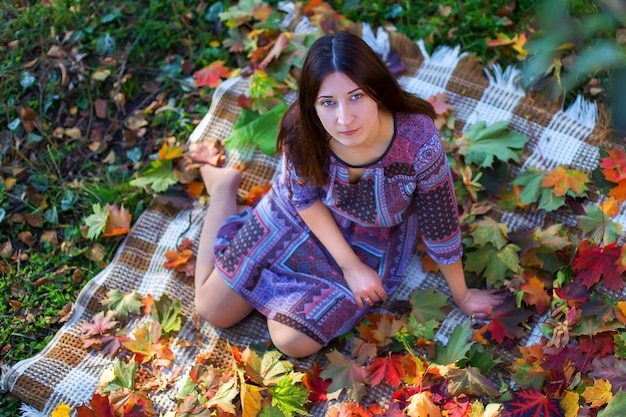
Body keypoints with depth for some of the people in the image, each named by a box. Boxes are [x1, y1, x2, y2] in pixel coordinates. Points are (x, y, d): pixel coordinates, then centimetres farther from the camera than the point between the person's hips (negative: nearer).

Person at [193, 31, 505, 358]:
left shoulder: (419, 142, -38)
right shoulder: (300, 129, -32)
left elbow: (441, 227, -21)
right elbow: (305, 196, -12)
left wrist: (461, 296, -7)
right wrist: (349, 265, -16)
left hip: (371, 242, 0)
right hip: (299, 217, 1)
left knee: (293, 341, -10)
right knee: (214, 311, 7)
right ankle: (224, 188, 27)